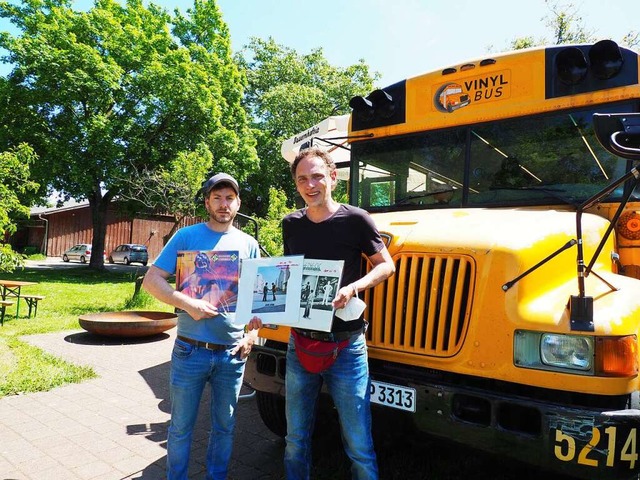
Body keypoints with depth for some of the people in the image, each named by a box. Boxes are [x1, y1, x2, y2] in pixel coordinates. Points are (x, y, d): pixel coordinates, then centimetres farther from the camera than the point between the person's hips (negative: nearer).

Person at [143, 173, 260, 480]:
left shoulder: (248, 244, 5)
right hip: (190, 351, -2)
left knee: (225, 426, 17)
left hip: (233, 354, 3)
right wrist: (188, 304, -20)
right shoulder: (186, 236, -3)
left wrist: (253, 334, -1)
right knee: (181, 426, 13)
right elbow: (151, 280, -6)